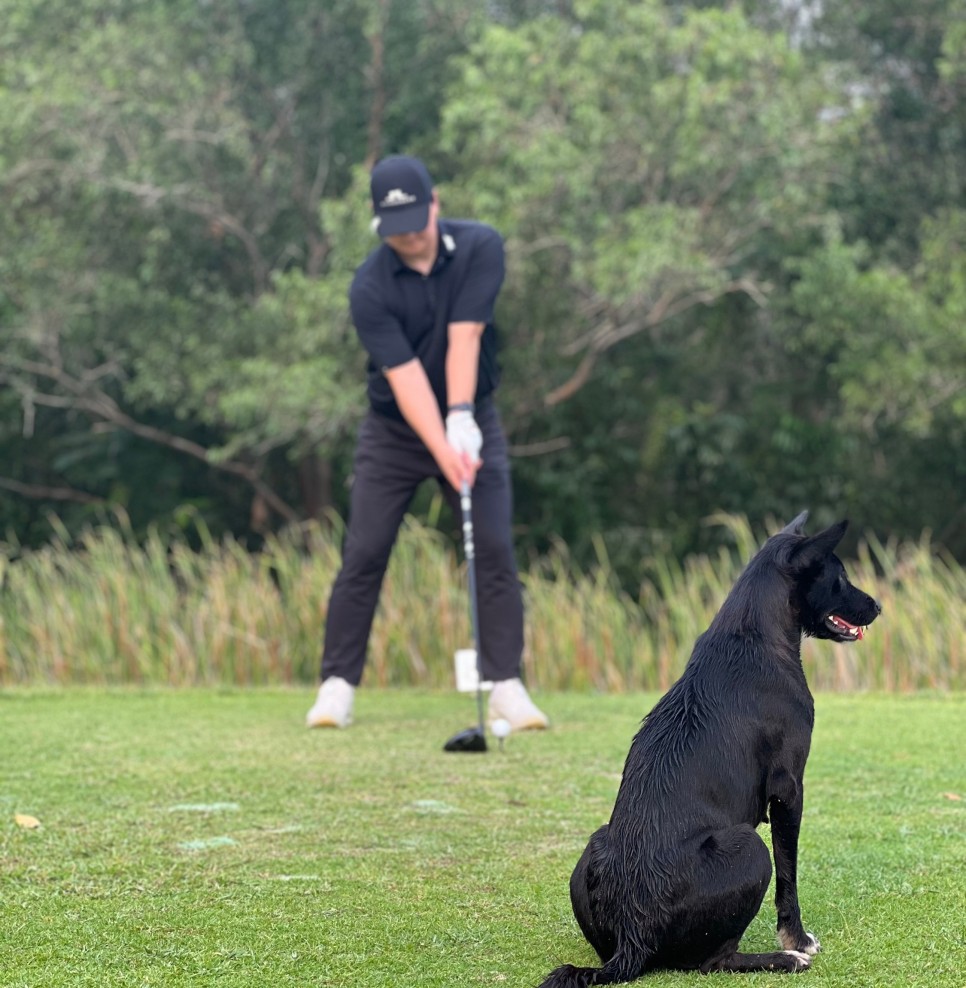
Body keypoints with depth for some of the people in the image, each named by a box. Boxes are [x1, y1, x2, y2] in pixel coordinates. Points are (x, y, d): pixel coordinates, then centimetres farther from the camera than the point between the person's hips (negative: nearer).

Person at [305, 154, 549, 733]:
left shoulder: (481, 248, -13)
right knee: (364, 554, -7)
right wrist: (442, 451, -34)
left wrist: (461, 421, -30)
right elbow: (405, 375, -24)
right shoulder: (370, 288, -18)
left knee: (496, 550, -10)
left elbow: (464, 338, -21)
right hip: (395, 431, -1)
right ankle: (338, 685, 3)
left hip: (470, 422, 1)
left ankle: (506, 686, -7)